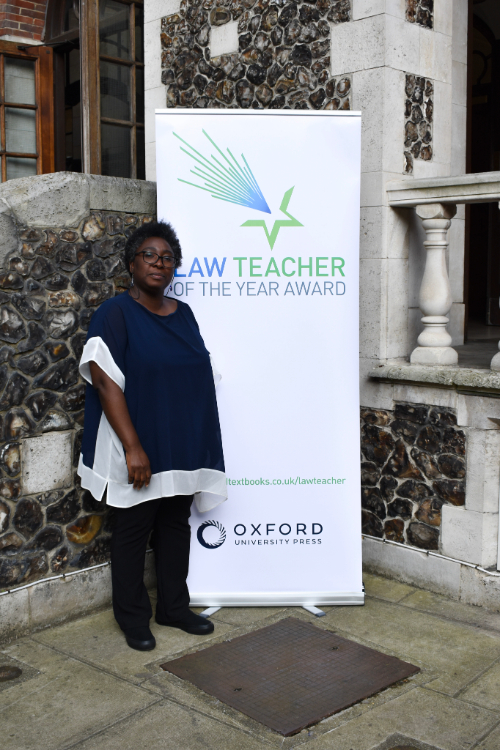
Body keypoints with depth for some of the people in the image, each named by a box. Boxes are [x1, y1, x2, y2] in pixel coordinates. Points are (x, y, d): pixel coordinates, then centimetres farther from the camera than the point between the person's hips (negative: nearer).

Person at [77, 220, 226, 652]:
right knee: (134, 528, 6)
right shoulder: (116, 314, -9)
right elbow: (106, 381, -17)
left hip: (183, 446, 6)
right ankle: (133, 618, 22)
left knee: (176, 525, 15)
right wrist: (133, 448, -22)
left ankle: (174, 607, 30)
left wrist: (200, 445, 11)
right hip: (141, 448, -6)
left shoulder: (183, 314, 9)